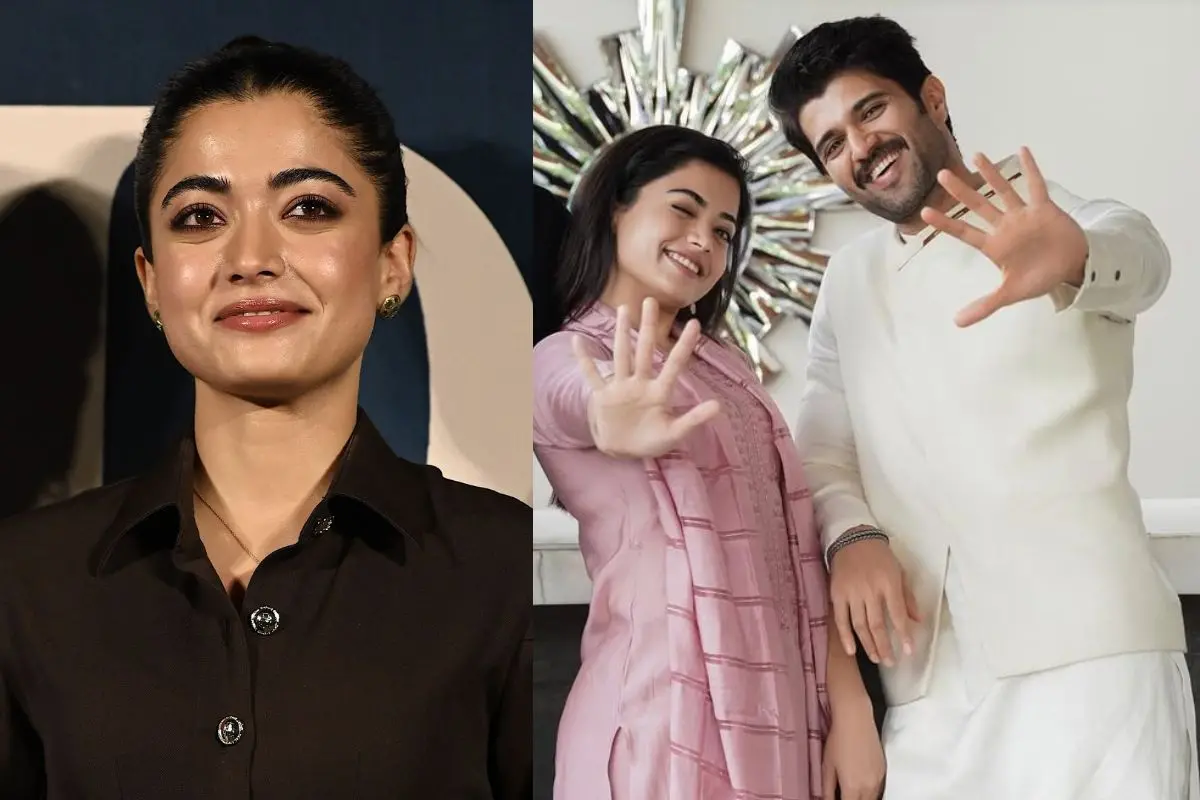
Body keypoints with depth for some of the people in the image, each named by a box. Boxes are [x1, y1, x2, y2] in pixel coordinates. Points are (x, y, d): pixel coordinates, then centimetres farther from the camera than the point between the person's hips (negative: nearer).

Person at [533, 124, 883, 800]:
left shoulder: (724, 364, 15)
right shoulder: (561, 361, -4)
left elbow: (796, 538, 7)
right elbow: (583, 401, -30)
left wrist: (849, 705, -3)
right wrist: (619, 429, -53)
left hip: (786, 712, 6)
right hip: (664, 718, -6)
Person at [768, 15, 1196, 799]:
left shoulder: (1060, 221, 0)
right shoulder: (847, 281, 17)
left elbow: (1134, 251, -22)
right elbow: (822, 443, 15)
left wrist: (1075, 260, -46)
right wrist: (851, 534, -6)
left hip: (1088, 650, -4)